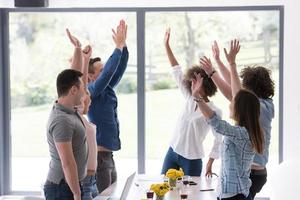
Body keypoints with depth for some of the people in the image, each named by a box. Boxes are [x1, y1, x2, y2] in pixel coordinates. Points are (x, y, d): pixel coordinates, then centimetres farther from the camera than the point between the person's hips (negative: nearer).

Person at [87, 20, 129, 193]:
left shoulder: (107, 89, 10)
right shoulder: (92, 91, -13)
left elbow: (119, 70, 7)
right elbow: (108, 72, -26)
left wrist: (124, 45, -3)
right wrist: (118, 47, -23)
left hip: (108, 155, 9)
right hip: (99, 156, -9)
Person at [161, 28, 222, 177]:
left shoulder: (214, 111, -10)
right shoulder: (189, 99, 5)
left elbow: (219, 139, -8)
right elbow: (177, 73, 8)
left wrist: (210, 163, -13)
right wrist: (167, 45, 8)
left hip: (192, 159, -5)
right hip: (172, 152, 5)